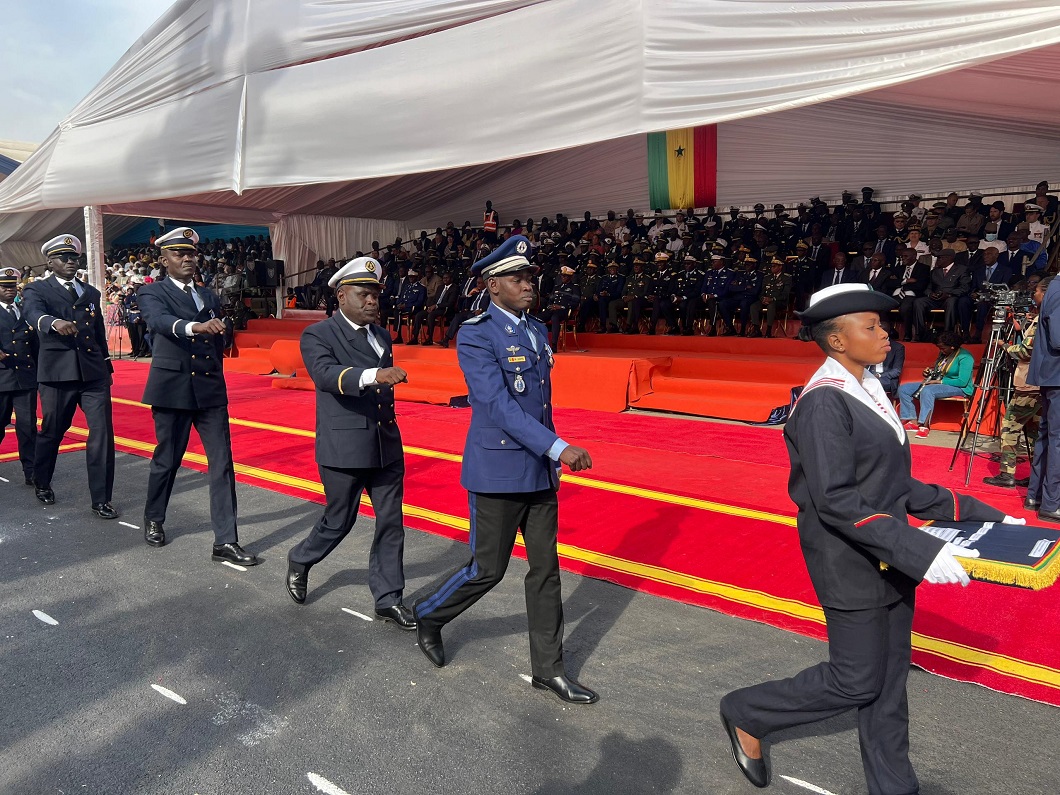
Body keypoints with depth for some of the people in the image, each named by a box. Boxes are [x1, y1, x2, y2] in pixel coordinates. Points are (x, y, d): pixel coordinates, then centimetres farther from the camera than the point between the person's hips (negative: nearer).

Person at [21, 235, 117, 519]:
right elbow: (33, 314, -20)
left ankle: (101, 500, 0)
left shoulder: (91, 292, 15)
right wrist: (55, 322, -42)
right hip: (58, 373, -3)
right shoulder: (37, 289, 2)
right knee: (51, 432, 12)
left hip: (94, 373, 3)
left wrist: (107, 367, 20)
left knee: (102, 434, -6)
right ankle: (42, 484, 37)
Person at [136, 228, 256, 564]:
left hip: (210, 390, 4)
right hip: (172, 388, -4)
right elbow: (159, 321, -24)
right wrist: (196, 326, -42)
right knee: (167, 459, 10)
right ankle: (153, 520, 36)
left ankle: (225, 541, 0)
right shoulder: (152, 293, -1)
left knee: (222, 463, -3)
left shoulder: (209, 297, 15)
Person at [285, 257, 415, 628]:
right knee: (339, 520, 9)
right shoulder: (318, 335, -8)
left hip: (386, 447, 6)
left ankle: (388, 598, 18)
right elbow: (325, 374, -28)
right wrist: (373, 375, -44)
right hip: (343, 449, -6)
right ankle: (300, 561, 39)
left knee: (391, 521, 6)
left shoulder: (382, 335, 12)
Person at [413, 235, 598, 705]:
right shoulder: (476, 335, -14)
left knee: (546, 569, 10)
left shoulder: (537, 330, 10)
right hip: (498, 472, -7)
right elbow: (499, 405, -24)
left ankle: (548, 668, 23)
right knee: (488, 569, 4)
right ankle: (429, 616, 32)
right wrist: (559, 448, -30)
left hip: (540, 470, 7)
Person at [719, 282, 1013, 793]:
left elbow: (892, 484, 12)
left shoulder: (868, 390, 8)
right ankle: (746, 714, 23)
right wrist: (917, 550, -29)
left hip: (888, 559, 9)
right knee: (856, 682, 3)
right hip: (851, 564, -9)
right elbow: (835, 500, -26)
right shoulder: (824, 402, -21)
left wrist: (976, 514, 8)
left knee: (889, 680, 17)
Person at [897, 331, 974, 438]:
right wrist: (930, 372, 1)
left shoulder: (964, 357, -15)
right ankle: (913, 422, -11)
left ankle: (925, 425, -35)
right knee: (903, 389, -5)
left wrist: (938, 381, -23)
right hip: (937, 384, 9)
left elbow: (963, 382, -23)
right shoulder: (943, 354, 11)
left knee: (927, 390, -39)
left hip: (959, 388, -9)